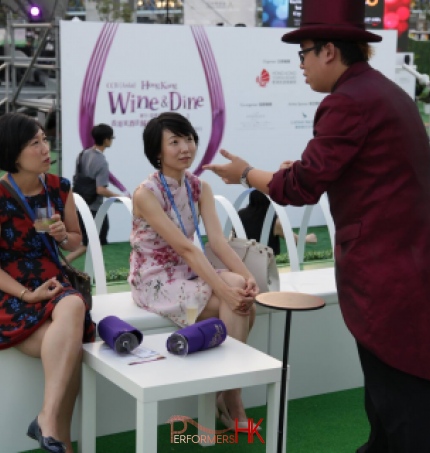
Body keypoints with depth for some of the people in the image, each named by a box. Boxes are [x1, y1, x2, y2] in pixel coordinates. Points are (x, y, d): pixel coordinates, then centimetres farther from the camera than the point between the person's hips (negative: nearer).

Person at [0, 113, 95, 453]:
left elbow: (75, 241, 18)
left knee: (73, 307, -34)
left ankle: (49, 420, -29)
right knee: (70, 347, -30)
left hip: (51, 283, 4)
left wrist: (63, 236, -6)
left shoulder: (59, 188, 4)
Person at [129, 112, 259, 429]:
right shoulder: (146, 194, -17)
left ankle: (226, 395, -6)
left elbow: (218, 241, -10)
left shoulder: (200, 188, 3)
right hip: (155, 282, -6)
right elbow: (185, 248, -26)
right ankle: (231, 403, -10)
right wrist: (224, 289, -34)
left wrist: (247, 277, -27)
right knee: (233, 300, -25)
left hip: (188, 275, 6)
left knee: (243, 301, -21)